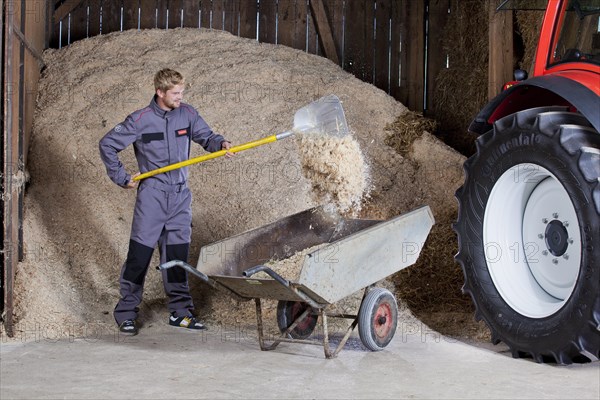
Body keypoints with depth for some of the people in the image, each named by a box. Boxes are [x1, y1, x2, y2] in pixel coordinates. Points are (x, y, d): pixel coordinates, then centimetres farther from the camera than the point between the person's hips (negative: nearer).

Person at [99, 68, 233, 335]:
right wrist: (121, 178, -2)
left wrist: (220, 144, -20)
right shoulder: (140, 120, -7)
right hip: (151, 195, -4)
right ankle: (126, 314, 6)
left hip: (180, 196, 4)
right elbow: (107, 145, -1)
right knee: (139, 255, -3)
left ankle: (180, 312, 17)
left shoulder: (187, 114, 3)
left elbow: (206, 137, 3)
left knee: (177, 256, 9)